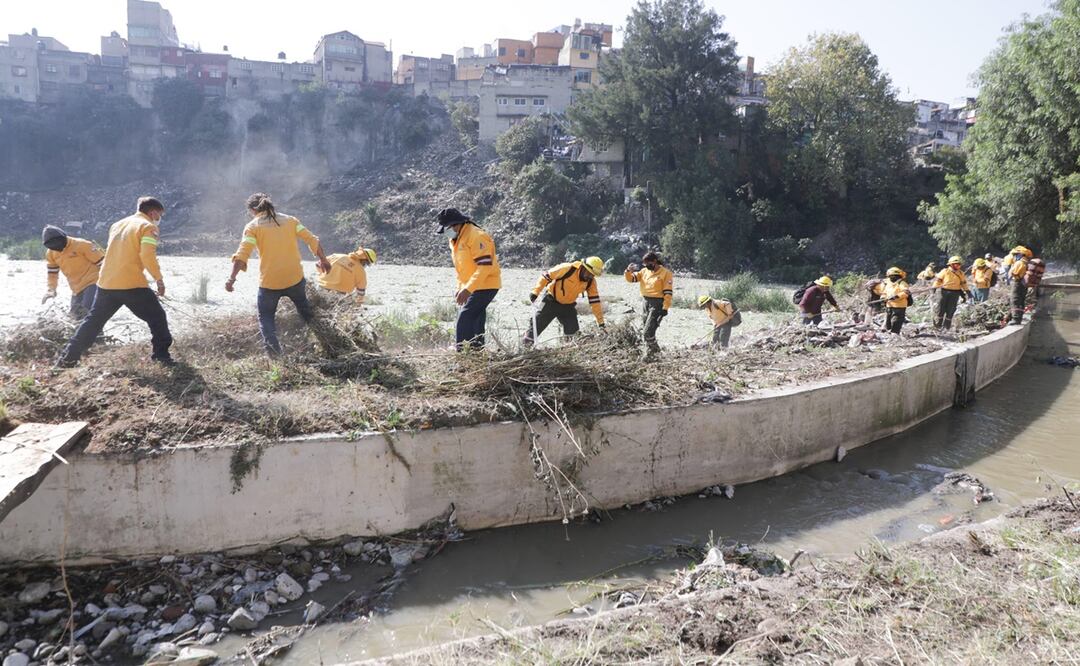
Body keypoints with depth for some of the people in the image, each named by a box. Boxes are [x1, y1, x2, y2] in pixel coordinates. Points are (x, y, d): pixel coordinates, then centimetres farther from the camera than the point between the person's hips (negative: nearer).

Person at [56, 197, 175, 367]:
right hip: (133, 285, -7)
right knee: (157, 317, 5)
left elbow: (113, 252, 22)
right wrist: (159, 279, -10)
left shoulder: (117, 224, 20)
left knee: (93, 320, 16)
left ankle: (68, 357, 18)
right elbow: (147, 256, -16)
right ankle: (161, 355, -1)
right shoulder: (148, 227, -4)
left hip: (106, 283, 7)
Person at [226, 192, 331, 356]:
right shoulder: (290, 220, 8)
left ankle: (274, 350, -3)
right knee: (304, 307, 30)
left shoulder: (253, 226, -2)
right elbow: (312, 240, 3)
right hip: (295, 278, 3)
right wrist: (323, 259, 13)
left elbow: (242, 253, -14)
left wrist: (232, 278, -16)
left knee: (266, 316, 14)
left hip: (269, 283, -3)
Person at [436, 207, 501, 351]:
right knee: (475, 322, 11)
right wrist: (460, 289, 14)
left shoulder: (476, 236, -18)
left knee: (465, 318, -17)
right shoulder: (456, 240, 13)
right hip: (470, 287, 10)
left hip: (485, 285, -10)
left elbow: (485, 266, -25)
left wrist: (467, 289, -29)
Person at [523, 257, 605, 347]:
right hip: (551, 301, -4)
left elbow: (595, 300, -8)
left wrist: (600, 321, -10)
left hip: (568, 306, 4)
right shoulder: (567, 269, -27)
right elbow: (545, 276, -19)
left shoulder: (591, 282, -11)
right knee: (537, 323, -1)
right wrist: (535, 292, -25)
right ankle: (525, 344, 14)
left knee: (573, 331, -2)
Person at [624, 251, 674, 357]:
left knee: (648, 330, -13)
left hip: (657, 303, -7)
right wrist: (628, 271, -11)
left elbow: (668, 292, -12)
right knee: (647, 329, 17)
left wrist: (665, 307, -18)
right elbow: (631, 278, 10)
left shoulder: (665, 273, -9)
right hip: (646, 302, 7)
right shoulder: (644, 271, 9)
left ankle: (649, 353, -1)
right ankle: (654, 348, 35)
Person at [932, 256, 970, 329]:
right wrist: (935, 287, -10)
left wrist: (964, 294, 11)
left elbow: (964, 284, 14)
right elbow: (938, 279, 1)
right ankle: (937, 325, 11)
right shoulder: (945, 271, 0)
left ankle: (947, 326, 13)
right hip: (944, 291, -2)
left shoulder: (961, 273, 9)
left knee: (950, 310, 3)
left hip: (955, 293, 2)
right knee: (941, 309, 0)